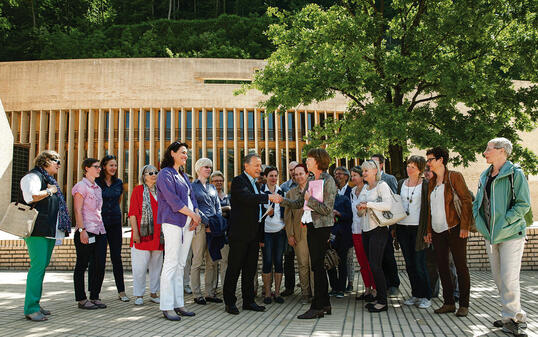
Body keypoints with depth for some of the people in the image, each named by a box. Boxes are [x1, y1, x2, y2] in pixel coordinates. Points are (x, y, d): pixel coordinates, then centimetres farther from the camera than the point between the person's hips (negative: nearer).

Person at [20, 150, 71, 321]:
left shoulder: (49, 179, 23)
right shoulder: (33, 176, -6)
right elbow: (30, 197, -22)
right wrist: (49, 191, -10)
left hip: (49, 230, 9)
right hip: (37, 230, -9)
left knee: (42, 266, 10)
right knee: (38, 266, -11)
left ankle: (35, 305, 17)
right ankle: (30, 309, -7)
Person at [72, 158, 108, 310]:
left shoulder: (97, 188, 19)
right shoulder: (81, 186, -5)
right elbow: (78, 210, -12)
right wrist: (82, 230, -19)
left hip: (100, 231, 8)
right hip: (86, 231, -8)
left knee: (100, 265, 6)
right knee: (82, 265, 2)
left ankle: (95, 297, 17)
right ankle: (81, 299, 10)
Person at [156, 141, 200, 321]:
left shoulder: (183, 175, 21)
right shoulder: (165, 174, -4)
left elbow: (192, 197, 18)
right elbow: (173, 200, -13)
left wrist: (196, 215, 0)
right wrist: (193, 215, -9)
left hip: (188, 224, 8)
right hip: (173, 222, -8)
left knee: (180, 265, 8)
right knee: (171, 264, -7)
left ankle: (178, 303, 13)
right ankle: (167, 307, -1)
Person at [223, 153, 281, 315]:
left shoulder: (256, 184, 19)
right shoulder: (238, 181, -7)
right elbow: (247, 198, -28)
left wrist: (261, 236, 19)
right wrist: (268, 197, -33)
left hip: (253, 235, 8)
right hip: (239, 234, -8)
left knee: (250, 269, 12)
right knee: (234, 269, -1)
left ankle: (248, 301, 20)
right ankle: (229, 302, 9)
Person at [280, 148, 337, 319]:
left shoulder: (328, 181, -10)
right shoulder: (311, 180, 14)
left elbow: (327, 209, -16)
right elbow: (299, 203, 15)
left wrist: (310, 199, -11)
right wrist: (282, 200, 3)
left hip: (322, 226, -8)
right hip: (311, 225, 8)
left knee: (317, 265, -7)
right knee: (317, 265, 11)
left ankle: (317, 307, 0)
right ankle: (325, 304, 21)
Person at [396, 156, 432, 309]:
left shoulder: (425, 185, -4)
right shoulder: (401, 184, 12)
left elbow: (428, 207, -7)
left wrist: (427, 230, -14)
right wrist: (394, 227, 10)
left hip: (418, 228, -5)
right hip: (403, 228, 5)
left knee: (419, 264, -4)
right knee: (409, 264, 10)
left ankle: (426, 296, 10)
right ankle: (415, 294, 21)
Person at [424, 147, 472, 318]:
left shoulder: (454, 176, -4)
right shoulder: (432, 182, 15)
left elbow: (466, 200, -10)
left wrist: (465, 226, -17)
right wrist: (429, 230, 14)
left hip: (454, 229, -7)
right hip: (438, 231, 7)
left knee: (461, 266, 2)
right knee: (442, 267, 9)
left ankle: (463, 305, 11)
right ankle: (449, 303, 18)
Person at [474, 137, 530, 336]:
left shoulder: (515, 174, -8)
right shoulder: (485, 176, 13)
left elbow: (524, 204, -13)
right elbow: (477, 201, 21)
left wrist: (504, 222, -17)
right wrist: (479, 221, 7)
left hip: (510, 234, -7)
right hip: (490, 235, 7)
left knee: (509, 279, -8)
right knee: (498, 279, 10)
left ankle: (512, 318, 4)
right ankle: (513, 316, 21)